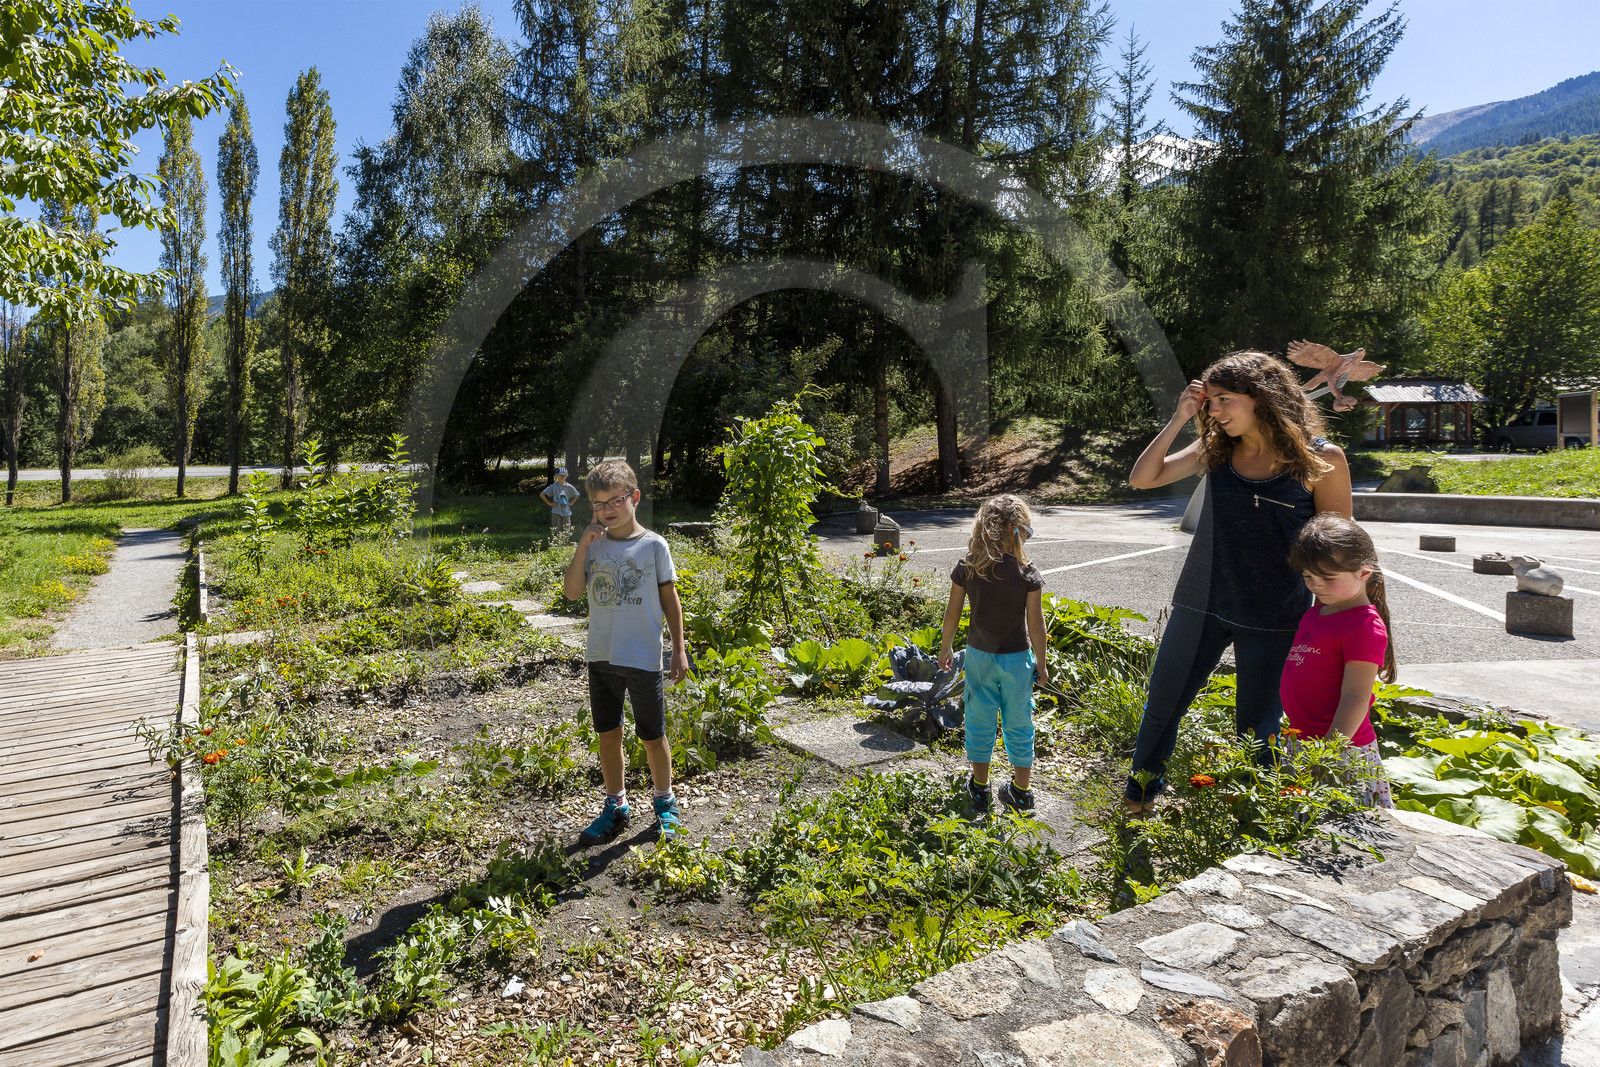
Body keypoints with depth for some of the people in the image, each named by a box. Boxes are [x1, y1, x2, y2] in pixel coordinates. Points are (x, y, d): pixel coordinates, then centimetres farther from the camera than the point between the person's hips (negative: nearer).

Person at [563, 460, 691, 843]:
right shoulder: (595, 545, 4)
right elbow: (572, 592, -4)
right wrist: (582, 546, -12)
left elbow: (670, 599, 0)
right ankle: (615, 805, 29)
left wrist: (679, 649, -1)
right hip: (601, 656, 4)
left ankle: (665, 803, 28)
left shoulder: (653, 545, -5)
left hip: (643, 658, -3)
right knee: (607, 734, 13)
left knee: (653, 736, 8)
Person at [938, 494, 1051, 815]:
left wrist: (945, 649, 11)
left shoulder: (967, 567, -7)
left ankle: (979, 788, 23)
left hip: (978, 655, 2)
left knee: (980, 719, 13)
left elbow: (952, 614, -2)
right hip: (1016, 657, -1)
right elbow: (1035, 623, -10)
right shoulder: (1027, 572, -13)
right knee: (1018, 722, 12)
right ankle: (1021, 791, 23)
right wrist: (1041, 663, 1)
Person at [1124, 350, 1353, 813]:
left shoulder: (1321, 459, -9)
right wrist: (1178, 419, -8)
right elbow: (1142, 479, -1)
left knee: (1256, 731, 9)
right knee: (1161, 705, 13)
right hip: (1202, 603, 4)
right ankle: (1137, 799, 34)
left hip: (1273, 618, -3)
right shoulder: (1215, 448, 2)